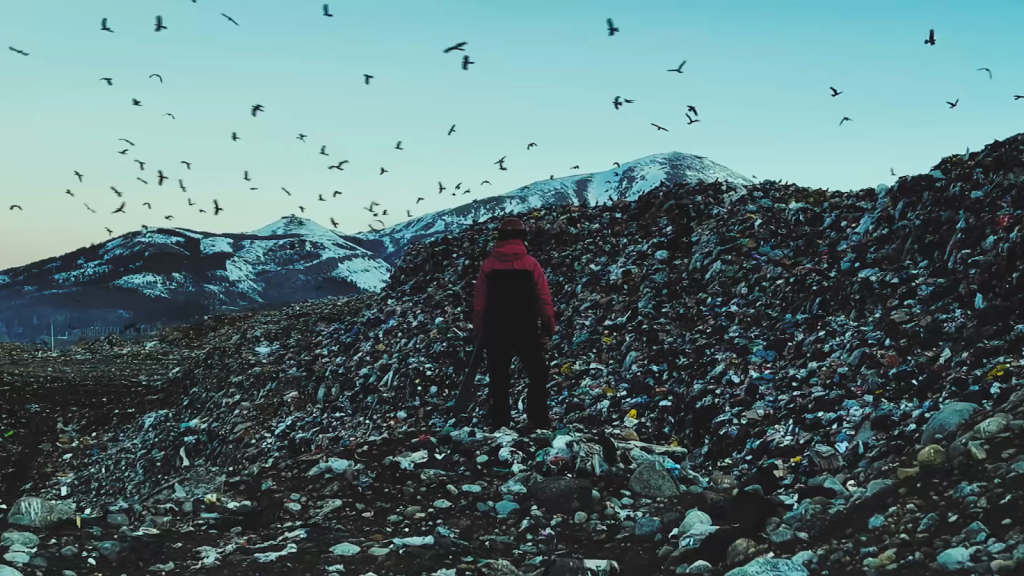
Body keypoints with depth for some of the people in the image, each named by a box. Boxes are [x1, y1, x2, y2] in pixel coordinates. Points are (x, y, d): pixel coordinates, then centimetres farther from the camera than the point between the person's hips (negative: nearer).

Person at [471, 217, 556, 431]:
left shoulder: (488, 265, -2)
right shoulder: (531, 264, -5)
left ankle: (499, 422, 8)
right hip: (526, 330, -2)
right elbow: (544, 300, -6)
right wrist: (549, 328, 2)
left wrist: (478, 331, 6)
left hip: (495, 331, 2)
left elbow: (479, 303, -1)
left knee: (499, 377, 8)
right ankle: (537, 419, 2)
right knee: (537, 374, 9)